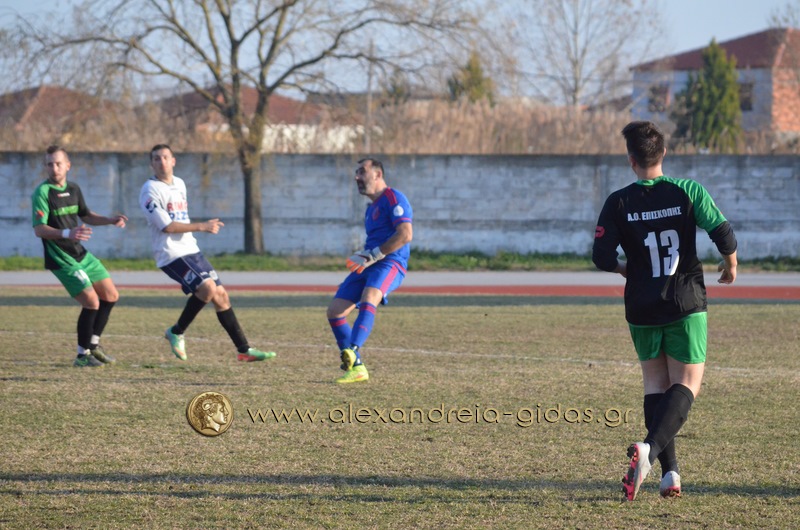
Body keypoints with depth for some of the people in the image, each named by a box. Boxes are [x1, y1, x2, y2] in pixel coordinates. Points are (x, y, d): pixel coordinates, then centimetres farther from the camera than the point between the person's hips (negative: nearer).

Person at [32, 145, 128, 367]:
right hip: (61, 260, -8)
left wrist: (109, 220, 8)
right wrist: (67, 234, -38)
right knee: (92, 303, -14)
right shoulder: (42, 193, -16)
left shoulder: (73, 189, 7)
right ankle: (82, 355, 1)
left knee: (111, 296, 11)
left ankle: (93, 344, 26)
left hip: (81, 255, 8)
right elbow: (39, 229, -23)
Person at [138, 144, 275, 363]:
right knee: (207, 288, -24)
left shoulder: (179, 184, 14)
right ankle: (176, 332, -5)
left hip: (191, 250, 8)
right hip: (171, 254, -8)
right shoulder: (150, 190, -11)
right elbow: (167, 226, -17)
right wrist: (202, 227, -15)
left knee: (221, 295, 5)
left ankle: (244, 350, 10)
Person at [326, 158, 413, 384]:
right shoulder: (371, 208, 26)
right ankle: (356, 367, 6)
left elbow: (405, 235, -17)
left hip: (390, 264, -10)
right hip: (370, 266, 10)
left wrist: (371, 256, -16)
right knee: (334, 311, 0)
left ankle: (352, 352, -56)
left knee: (368, 298, -37)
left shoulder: (393, 198, -4)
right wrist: (362, 257, 16)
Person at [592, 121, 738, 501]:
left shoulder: (618, 202, -5)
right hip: (686, 305, -2)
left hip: (641, 309, 2)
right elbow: (724, 234, -9)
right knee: (686, 384, 3)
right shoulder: (688, 191, -6)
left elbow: (601, 256, -7)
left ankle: (669, 472, 6)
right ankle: (650, 449, -23)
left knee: (655, 383, 15)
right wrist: (730, 266, 12)